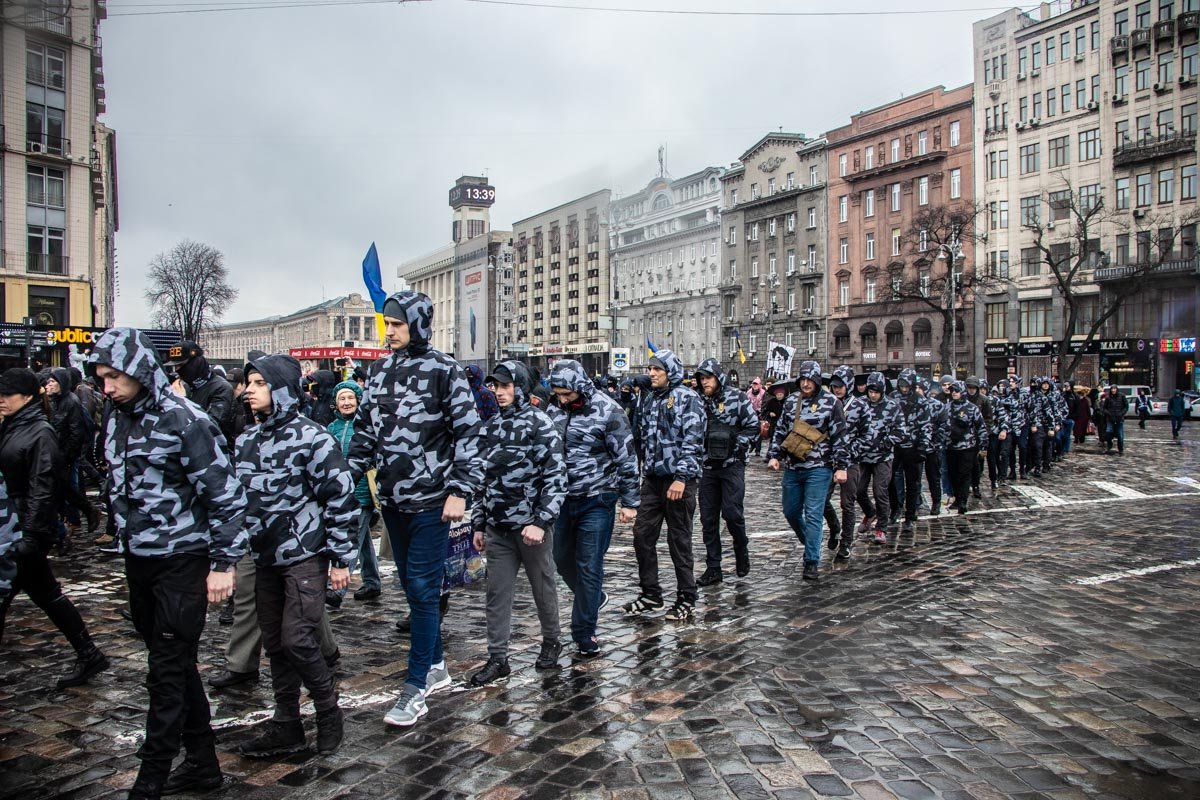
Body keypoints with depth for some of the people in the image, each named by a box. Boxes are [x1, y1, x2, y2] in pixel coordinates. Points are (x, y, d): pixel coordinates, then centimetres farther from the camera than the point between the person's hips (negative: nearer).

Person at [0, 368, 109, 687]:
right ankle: (88, 654, 21)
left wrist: (30, 536, -21)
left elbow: (42, 490, -18)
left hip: (29, 530, -9)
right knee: (45, 593, 13)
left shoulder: (40, 433, -13)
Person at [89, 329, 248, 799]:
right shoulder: (116, 421, 7)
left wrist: (224, 563, -17)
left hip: (181, 561, -8)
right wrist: (126, 546, 21)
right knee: (175, 666, 15)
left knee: (168, 671, 1)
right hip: (138, 562, 8)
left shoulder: (184, 421, -17)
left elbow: (226, 494, -17)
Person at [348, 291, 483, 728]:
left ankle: (415, 688, 6)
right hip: (392, 499, 7)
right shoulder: (379, 370, 9)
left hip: (430, 501, -7)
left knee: (423, 590, -3)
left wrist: (459, 490, -16)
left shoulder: (443, 370, -9)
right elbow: (365, 430, 16)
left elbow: (468, 433, -11)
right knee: (412, 586, 15)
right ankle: (435, 666, 31)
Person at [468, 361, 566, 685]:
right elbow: (481, 476, 15)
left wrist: (541, 521, -19)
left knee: (543, 587, 11)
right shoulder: (490, 427, 11)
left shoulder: (540, 423, -7)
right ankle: (498, 659, 16)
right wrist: (478, 524, 13)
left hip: (532, 524, -5)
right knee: (497, 593, 6)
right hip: (497, 527, 5)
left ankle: (551, 641, 31)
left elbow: (556, 476, -12)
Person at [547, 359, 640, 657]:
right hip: (563, 499, 6)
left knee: (588, 565, 0)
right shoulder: (554, 410, 2)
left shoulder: (606, 410, -14)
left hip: (596, 501, -6)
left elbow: (626, 458, -11)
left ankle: (584, 634, 13)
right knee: (562, 559, 15)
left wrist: (630, 501, -10)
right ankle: (594, 598, 42)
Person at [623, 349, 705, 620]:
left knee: (679, 539, 2)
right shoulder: (648, 399, 13)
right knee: (642, 534, 7)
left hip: (679, 479, -7)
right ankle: (650, 593, 21)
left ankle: (686, 598, 16)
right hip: (652, 478, 7)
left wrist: (681, 478, -21)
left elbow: (693, 441, -15)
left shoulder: (687, 398, -8)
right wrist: (644, 469, 14)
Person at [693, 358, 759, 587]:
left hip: (732, 465, -4)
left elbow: (753, 428, -6)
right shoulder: (699, 401, 7)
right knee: (708, 518, 5)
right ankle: (713, 568, 13)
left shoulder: (737, 398, -4)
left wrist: (734, 446, -12)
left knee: (732, 513, -7)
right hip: (708, 466, 4)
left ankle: (741, 552, 23)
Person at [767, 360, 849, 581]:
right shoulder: (791, 401, 9)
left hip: (818, 468, -5)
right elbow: (780, 431, 14)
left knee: (813, 514, -6)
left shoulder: (830, 402, -4)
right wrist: (774, 455, 5)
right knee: (790, 511, 12)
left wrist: (841, 466, -9)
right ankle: (810, 543, 36)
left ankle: (812, 561, 1)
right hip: (792, 467, 5)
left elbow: (839, 437, -5)